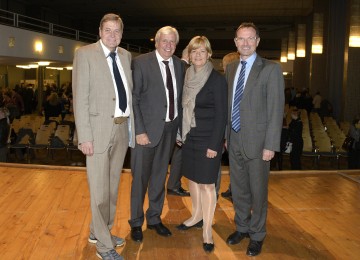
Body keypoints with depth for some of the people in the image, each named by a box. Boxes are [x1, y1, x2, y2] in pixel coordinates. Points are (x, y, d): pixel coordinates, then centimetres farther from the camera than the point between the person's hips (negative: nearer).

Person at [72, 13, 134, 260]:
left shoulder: (126, 55, 10)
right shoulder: (85, 54, -6)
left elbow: (129, 92, 12)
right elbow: (80, 98, -11)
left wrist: (132, 126, 5)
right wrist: (84, 137, -16)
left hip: (122, 128, 6)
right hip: (99, 129, -6)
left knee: (113, 186, 17)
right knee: (100, 189, 1)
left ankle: (98, 231, 36)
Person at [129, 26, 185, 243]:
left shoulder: (180, 65, 7)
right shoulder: (141, 63, -8)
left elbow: (180, 98, 11)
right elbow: (133, 99, -11)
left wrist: (180, 127, 5)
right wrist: (140, 131, -16)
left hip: (170, 129, 5)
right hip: (148, 128, -4)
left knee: (160, 176, 16)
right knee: (140, 177, 7)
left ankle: (154, 219, 34)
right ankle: (136, 222, 26)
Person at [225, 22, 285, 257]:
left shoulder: (271, 69, -8)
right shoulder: (231, 68, 10)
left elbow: (276, 109, -11)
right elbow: (229, 104, 12)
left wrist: (270, 145, -15)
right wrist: (226, 134, 9)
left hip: (256, 140, -5)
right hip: (234, 139, 5)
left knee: (258, 191, 7)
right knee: (238, 189, 16)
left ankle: (257, 235, 26)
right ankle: (242, 227, 36)